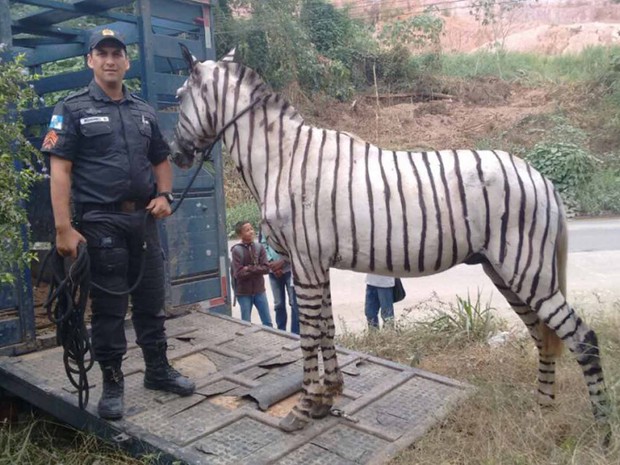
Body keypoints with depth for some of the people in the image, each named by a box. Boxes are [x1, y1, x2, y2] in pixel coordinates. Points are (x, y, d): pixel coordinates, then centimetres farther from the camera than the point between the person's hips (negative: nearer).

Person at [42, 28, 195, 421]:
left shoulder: (144, 112, 13)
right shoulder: (73, 109, -1)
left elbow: (161, 161, 21)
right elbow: (60, 170, -8)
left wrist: (164, 195, 1)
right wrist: (64, 228, -16)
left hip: (144, 219, 5)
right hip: (100, 222, -4)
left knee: (151, 301, 13)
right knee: (109, 307, 4)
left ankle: (159, 370, 28)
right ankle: (113, 383, 19)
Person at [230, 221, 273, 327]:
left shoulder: (259, 247, -1)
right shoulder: (236, 250, -11)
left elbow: (266, 268, -7)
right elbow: (239, 274, -17)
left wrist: (249, 269, -16)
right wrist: (256, 270, -12)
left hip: (259, 290, 3)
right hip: (244, 292, -3)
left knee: (268, 323, 10)